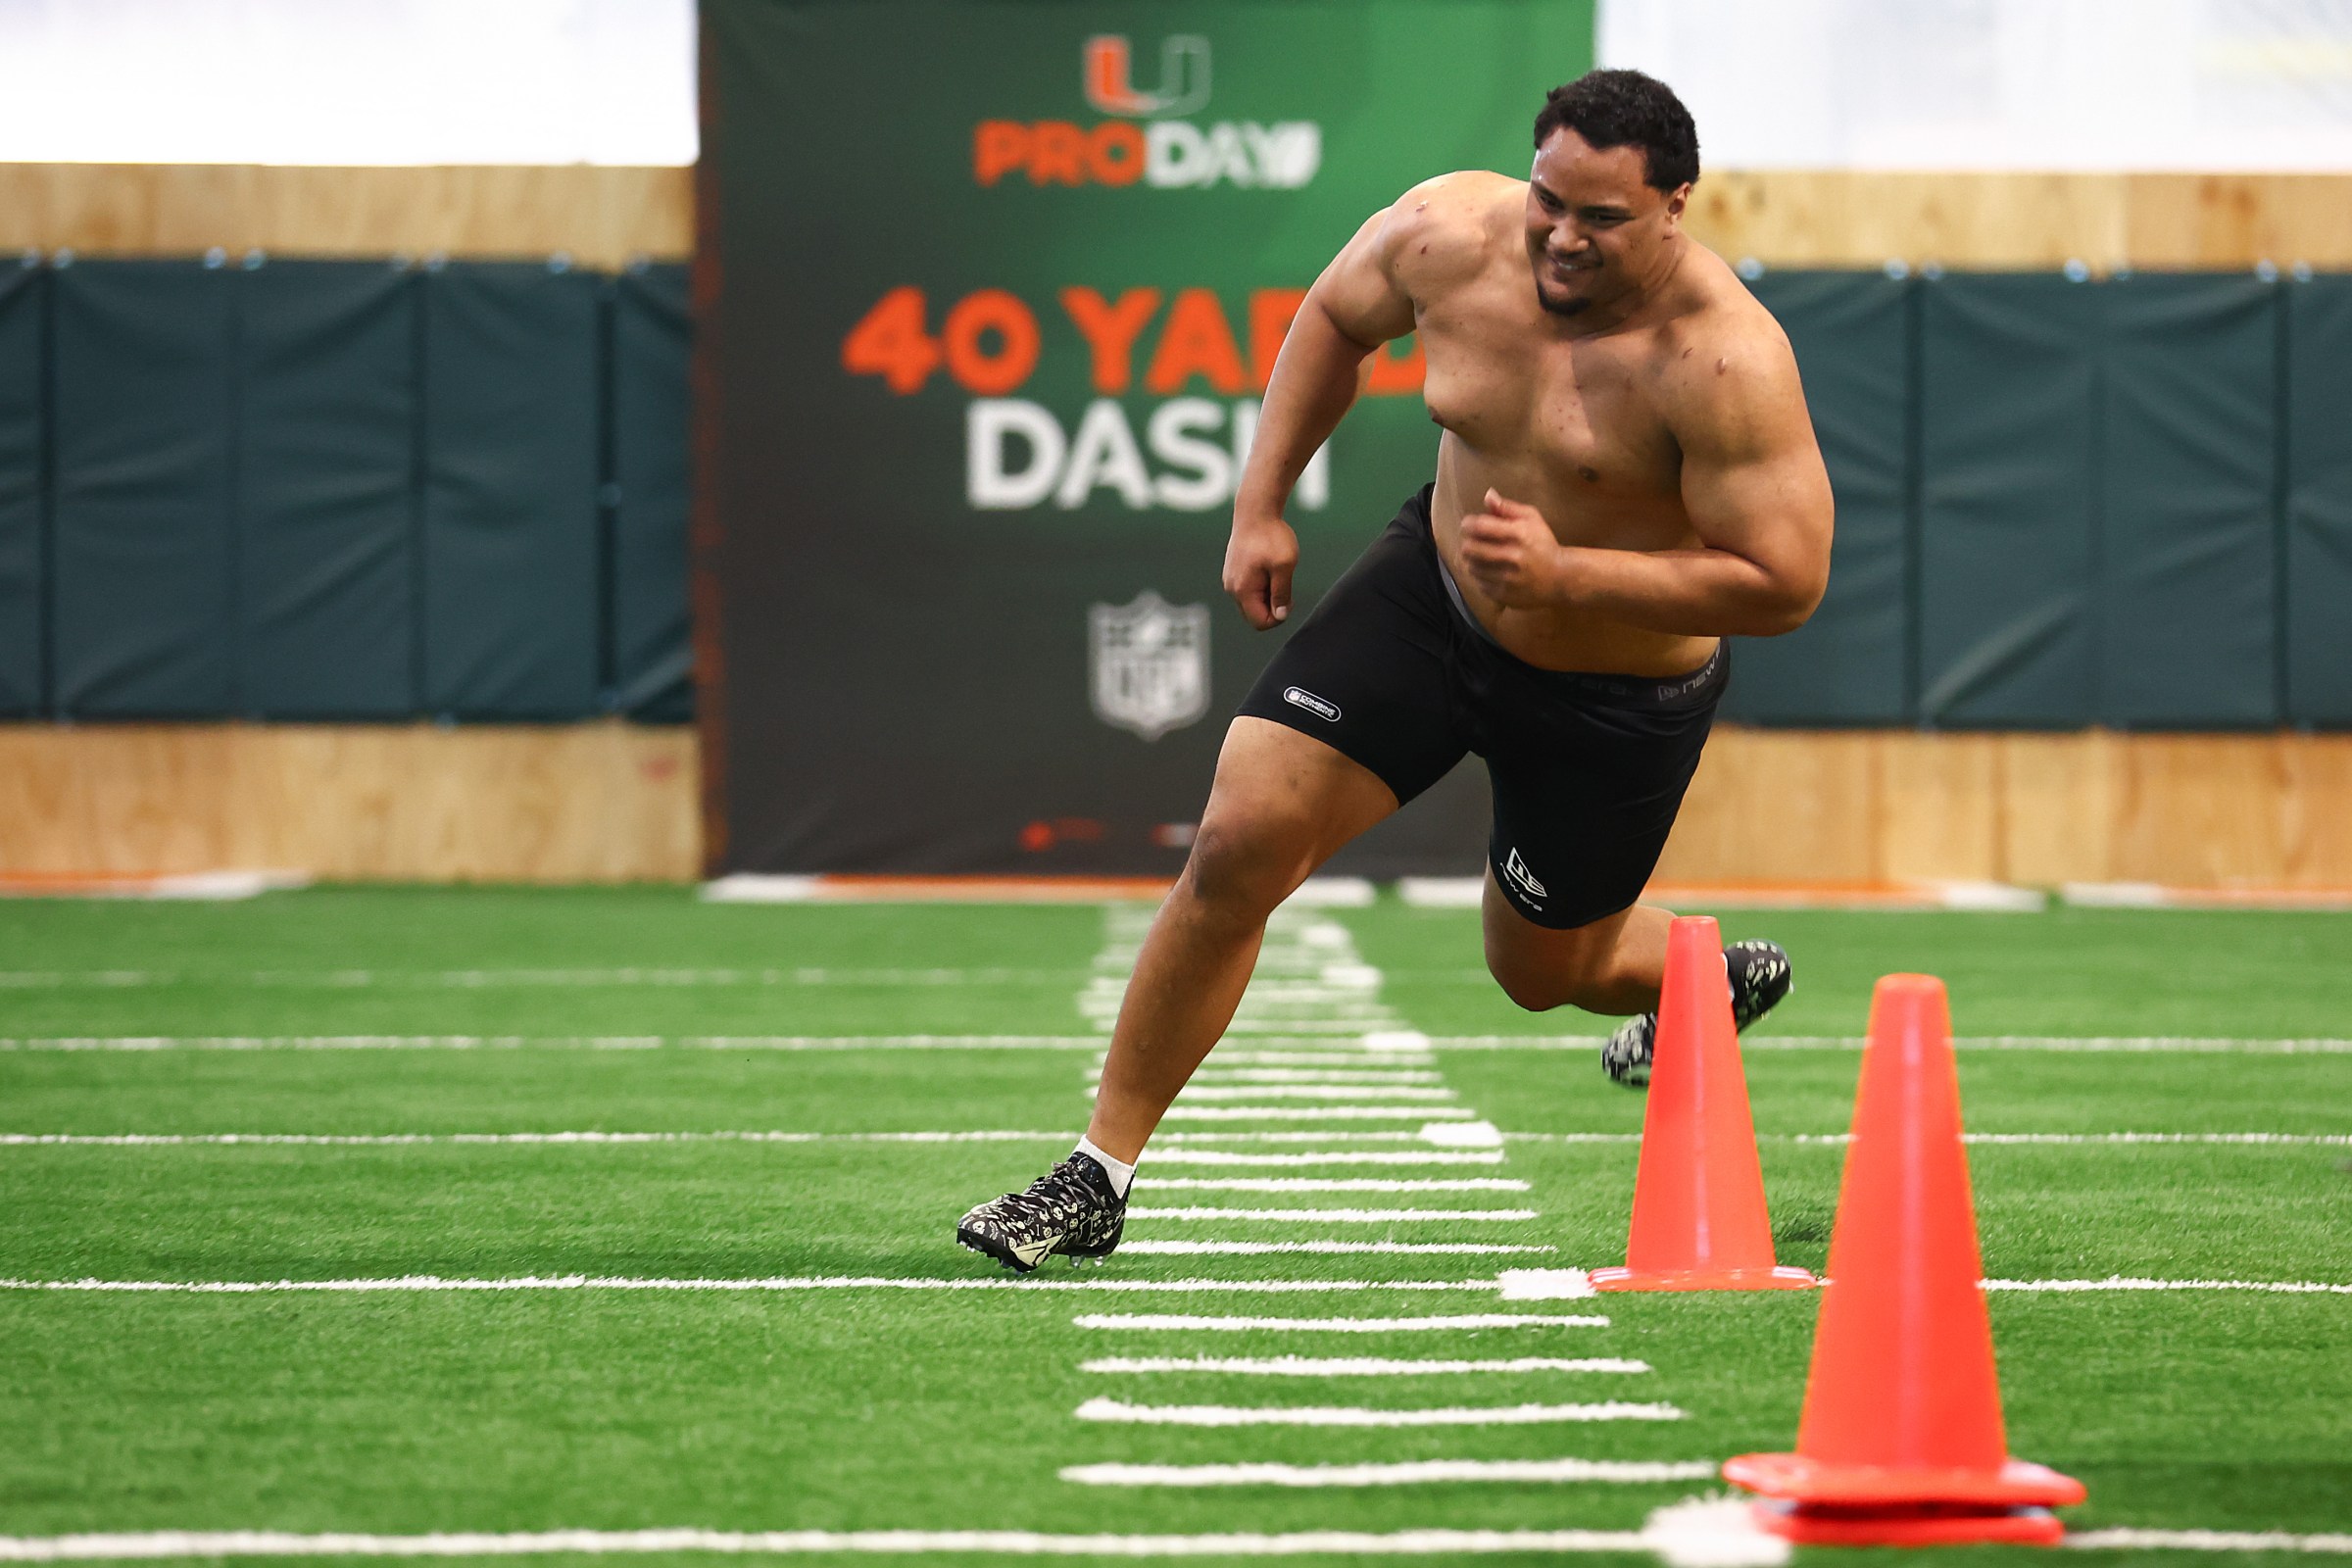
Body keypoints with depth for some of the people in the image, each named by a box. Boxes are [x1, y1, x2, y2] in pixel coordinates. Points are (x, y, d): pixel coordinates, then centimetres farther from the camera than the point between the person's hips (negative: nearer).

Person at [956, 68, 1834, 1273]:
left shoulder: (1723, 360, -32)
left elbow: (1783, 585, -29)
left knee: (1541, 968, 16)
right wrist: (1261, 504, 3)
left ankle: (1707, 975, 53)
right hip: (1436, 587, 3)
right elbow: (1336, 315, 6)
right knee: (1238, 843, -12)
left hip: (1616, 691, -3)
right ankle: (1100, 1176, -1)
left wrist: (1566, 574, -35)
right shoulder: (1449, 235, -18)